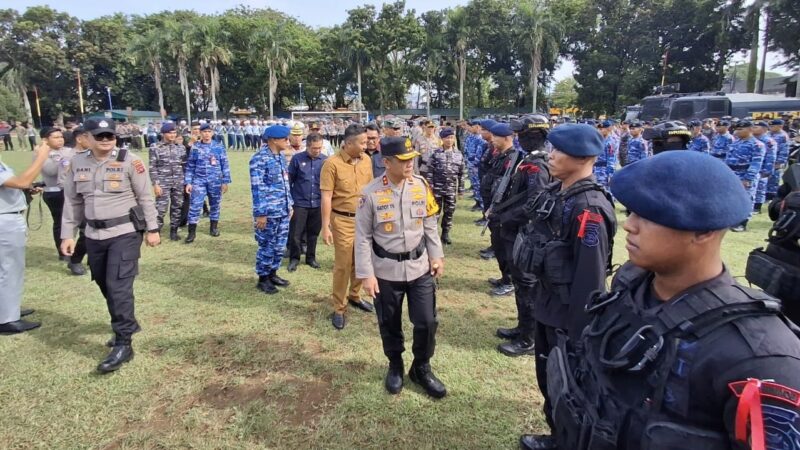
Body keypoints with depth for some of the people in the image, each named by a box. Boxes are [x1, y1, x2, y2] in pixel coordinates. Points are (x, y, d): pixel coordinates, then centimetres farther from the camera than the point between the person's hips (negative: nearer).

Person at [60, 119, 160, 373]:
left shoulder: (129, 161, -8)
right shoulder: (77, 164, 6)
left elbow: (145, 197, -5)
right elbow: (72, 202, 11)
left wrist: (152, 229, -4)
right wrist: (67, 235, 8)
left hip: (126, 233, -5)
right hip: (94, 236, 6)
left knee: (119, 286, -10)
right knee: (105, 285, 14)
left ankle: (123, 345, -3)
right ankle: (127, 324, 35)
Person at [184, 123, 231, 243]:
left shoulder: (219, 147, 1)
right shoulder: (195, 148, 2)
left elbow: (225, 165, 3)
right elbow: (190, 166, 5)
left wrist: (225, 182, -1)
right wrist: (188, 182, -1)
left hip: (215, 181, 1)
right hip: (199, 180, 0)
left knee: (215, 205, 11)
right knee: (195, 205, -6)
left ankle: (214, 227, 28)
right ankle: (192, 232, 0)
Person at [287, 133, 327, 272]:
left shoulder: (325, 160, -1)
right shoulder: (297, 159, -6)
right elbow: (289, 181, -1)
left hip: (318, 204, 2)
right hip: (300, 203, -2)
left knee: (313, 233, 14)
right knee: (296, 233, 4)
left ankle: (311, 257, 30)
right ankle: (294, 258, 21)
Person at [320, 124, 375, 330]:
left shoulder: (366, 160, 2)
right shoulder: (332, 163, -14)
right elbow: (326, 198, -13)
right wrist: (325, 227, -15)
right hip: (343, 221, -5)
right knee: (343, 265, 3)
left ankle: (354, 296, 38)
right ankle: (339, 308, 18)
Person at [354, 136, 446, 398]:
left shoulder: (421, 185, -4)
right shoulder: (371, 193, -13)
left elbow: (430, 224, 6)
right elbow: (363, 236, -8)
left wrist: (437, 256, 4)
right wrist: (366, 274, -10)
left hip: (420, 267, 2)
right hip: (386, 270, -2)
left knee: (427, 321, 5)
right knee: (389, 323, 14)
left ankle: (421, 368, 30)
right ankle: (395, 366, 40)